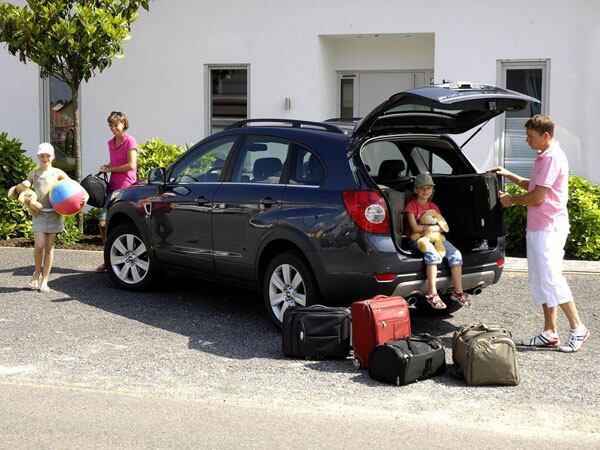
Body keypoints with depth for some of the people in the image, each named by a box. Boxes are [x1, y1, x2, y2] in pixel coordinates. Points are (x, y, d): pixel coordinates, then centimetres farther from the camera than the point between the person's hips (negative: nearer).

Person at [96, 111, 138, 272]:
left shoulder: (130, 141, -6)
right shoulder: (111, 142, 16)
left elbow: (131, 165, -13)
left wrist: (110, 169, -7)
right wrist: (106, 167, 9)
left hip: (126, 188, -7)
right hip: (113, 186, 7)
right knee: (102, 222, 0)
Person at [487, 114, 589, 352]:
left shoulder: (552, 158, -16)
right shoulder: (544, 157, 16)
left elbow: (537, 197, -18)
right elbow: (533, 186, 27)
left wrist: (512, 200, -2)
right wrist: (509, 175, 16)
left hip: (548, 228, -10)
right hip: (538, 227, 10)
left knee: (550, 279, -10)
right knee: (540, 280, 10)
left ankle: (577, 328, -2)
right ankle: (549, 333, 13)